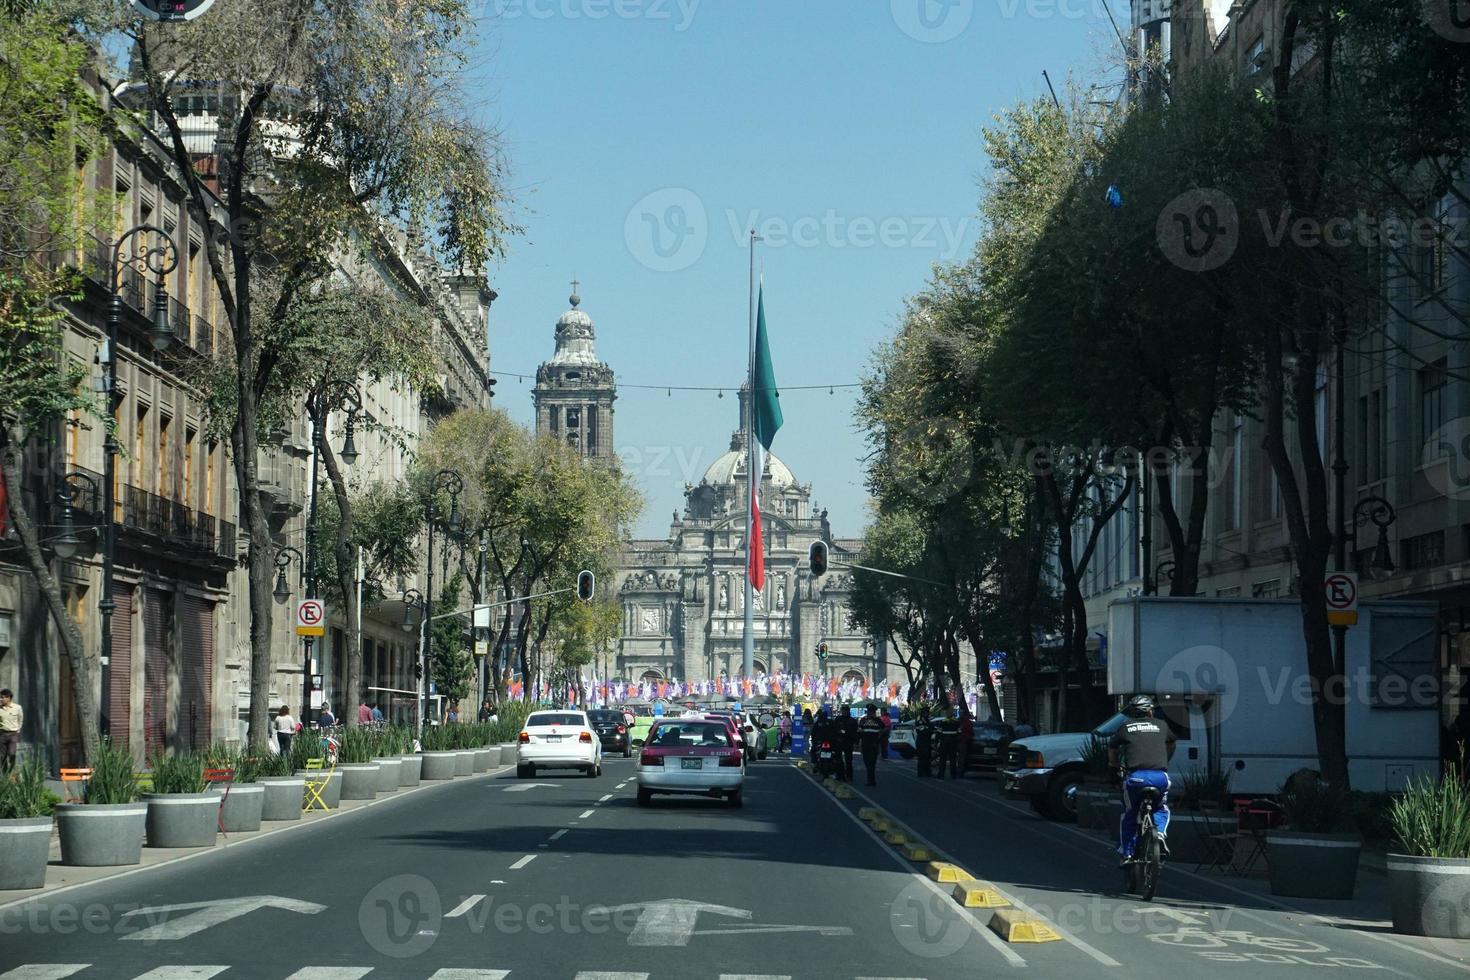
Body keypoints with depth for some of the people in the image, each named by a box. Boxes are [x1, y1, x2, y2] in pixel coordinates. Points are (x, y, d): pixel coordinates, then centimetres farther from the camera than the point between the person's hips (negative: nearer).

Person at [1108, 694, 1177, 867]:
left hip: (1135, 776, -1)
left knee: (1129, 814, 19)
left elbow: (1112, 747, 28)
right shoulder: (1161, 725, 20)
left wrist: (1113, 764, 48)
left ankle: (1127, 853, 15)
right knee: (1161, 809, 26)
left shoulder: (1126, 727, 16)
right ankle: (1160, 832, -2)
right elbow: (1171, 744, 39)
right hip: (1160, 776, 1)